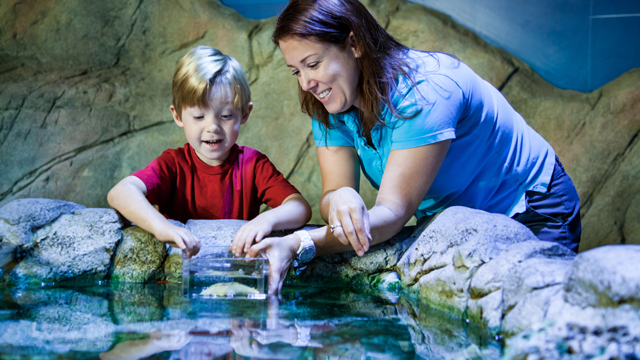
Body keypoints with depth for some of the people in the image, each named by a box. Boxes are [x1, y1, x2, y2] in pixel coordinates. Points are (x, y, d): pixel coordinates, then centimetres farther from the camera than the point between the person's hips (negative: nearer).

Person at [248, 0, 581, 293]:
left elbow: (393, 211, -37)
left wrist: (298, 245, -50)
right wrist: (340, 199, -42)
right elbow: (333, 192, -15)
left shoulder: (424, 89, -31)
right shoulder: (330, 104, -8)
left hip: (531, 216, -6)